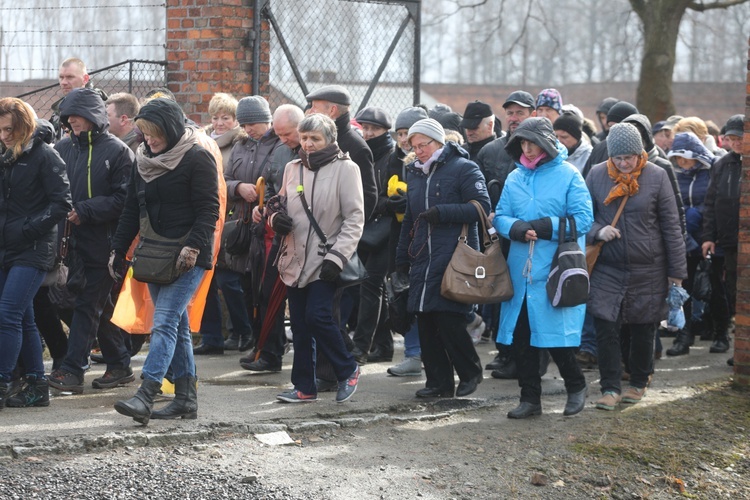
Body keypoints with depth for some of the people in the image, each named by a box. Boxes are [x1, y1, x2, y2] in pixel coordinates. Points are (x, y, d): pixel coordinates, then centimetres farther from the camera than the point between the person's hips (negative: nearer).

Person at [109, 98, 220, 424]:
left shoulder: (197, 159, -8)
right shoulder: (143, 160, 13)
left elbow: (208, 210, -12)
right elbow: (131, 210, 17)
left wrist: (193, 246, -23)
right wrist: (118, 250, 13)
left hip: (187, 258, -7)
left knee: (165, 324, -15)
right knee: (177, 327, 9)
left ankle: (145, 397, -23)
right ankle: (186, 399, 13)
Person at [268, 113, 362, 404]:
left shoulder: (345, 169, -5)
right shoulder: (293, 168, 10)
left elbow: (355, 219, -8)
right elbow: (280, 206, 22)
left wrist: (337, 257, -16)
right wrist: (277, 218, -3)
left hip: (325, 261, -6)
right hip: (295, 258, 6)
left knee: (317, 316, -16)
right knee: (300, 324, 7)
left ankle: (347, 371, 4)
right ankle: (304, 387, 16)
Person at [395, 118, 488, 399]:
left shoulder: (463, 168, -3)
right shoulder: (415, 174, 19)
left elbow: (482, 207, -12)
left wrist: (442, 212, -18)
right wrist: (402, 257, 22)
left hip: (454, 258, -7)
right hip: (422, 259, 7)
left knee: (448, 319, -11)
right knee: (425, 323, 2)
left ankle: (470, 373, 8)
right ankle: (438, 381, 10)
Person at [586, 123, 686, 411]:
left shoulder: (656, 176, -5)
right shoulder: (597, 175, -1)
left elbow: (671, 226, -1)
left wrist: (677, 271, -1)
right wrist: (597, 231, -16)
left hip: (648, 269, -1)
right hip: (607, 269, 1)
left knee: (643, 331, 10)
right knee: (605, 328, -7)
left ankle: (639, 383, 28)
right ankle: (610, 388, 2)